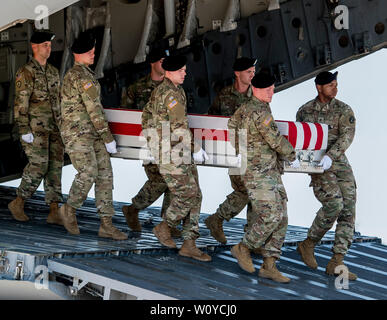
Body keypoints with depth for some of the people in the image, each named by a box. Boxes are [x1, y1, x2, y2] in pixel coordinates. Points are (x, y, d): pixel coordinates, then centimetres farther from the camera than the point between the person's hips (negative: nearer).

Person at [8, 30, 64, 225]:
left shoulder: (53, 72, 15)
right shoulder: (26, 72, -7)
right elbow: (20, 103, -12)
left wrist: (60, 127, 19)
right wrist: (24, 130, -18)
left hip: (53, 128, 7)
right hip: (35, 128, -7)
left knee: (55, 166, 1)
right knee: (39, 165, -13)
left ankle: (54, 213, 1)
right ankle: (18, 203, 4)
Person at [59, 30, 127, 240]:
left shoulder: (73, 75, 20)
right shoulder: (81, 75, -13)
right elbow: (94, 109, -16)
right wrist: (108, 138, -14)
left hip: (92, 134, 10)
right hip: (77, 134, -10)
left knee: (105, 175, 1)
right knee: (88, 173, -21)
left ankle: (106, 225, -1)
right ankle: (69, 210, 4)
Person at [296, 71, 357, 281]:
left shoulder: (344, 110, 3)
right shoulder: (305, 111, 7)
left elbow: (346, 136, -11)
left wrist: (331, 155, -26)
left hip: (339, 163, 3)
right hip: (317, 166, -2)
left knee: (348, 211, -6)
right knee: (333, 204, -22)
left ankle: (336, 263, -3)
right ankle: (309, 244, -1)